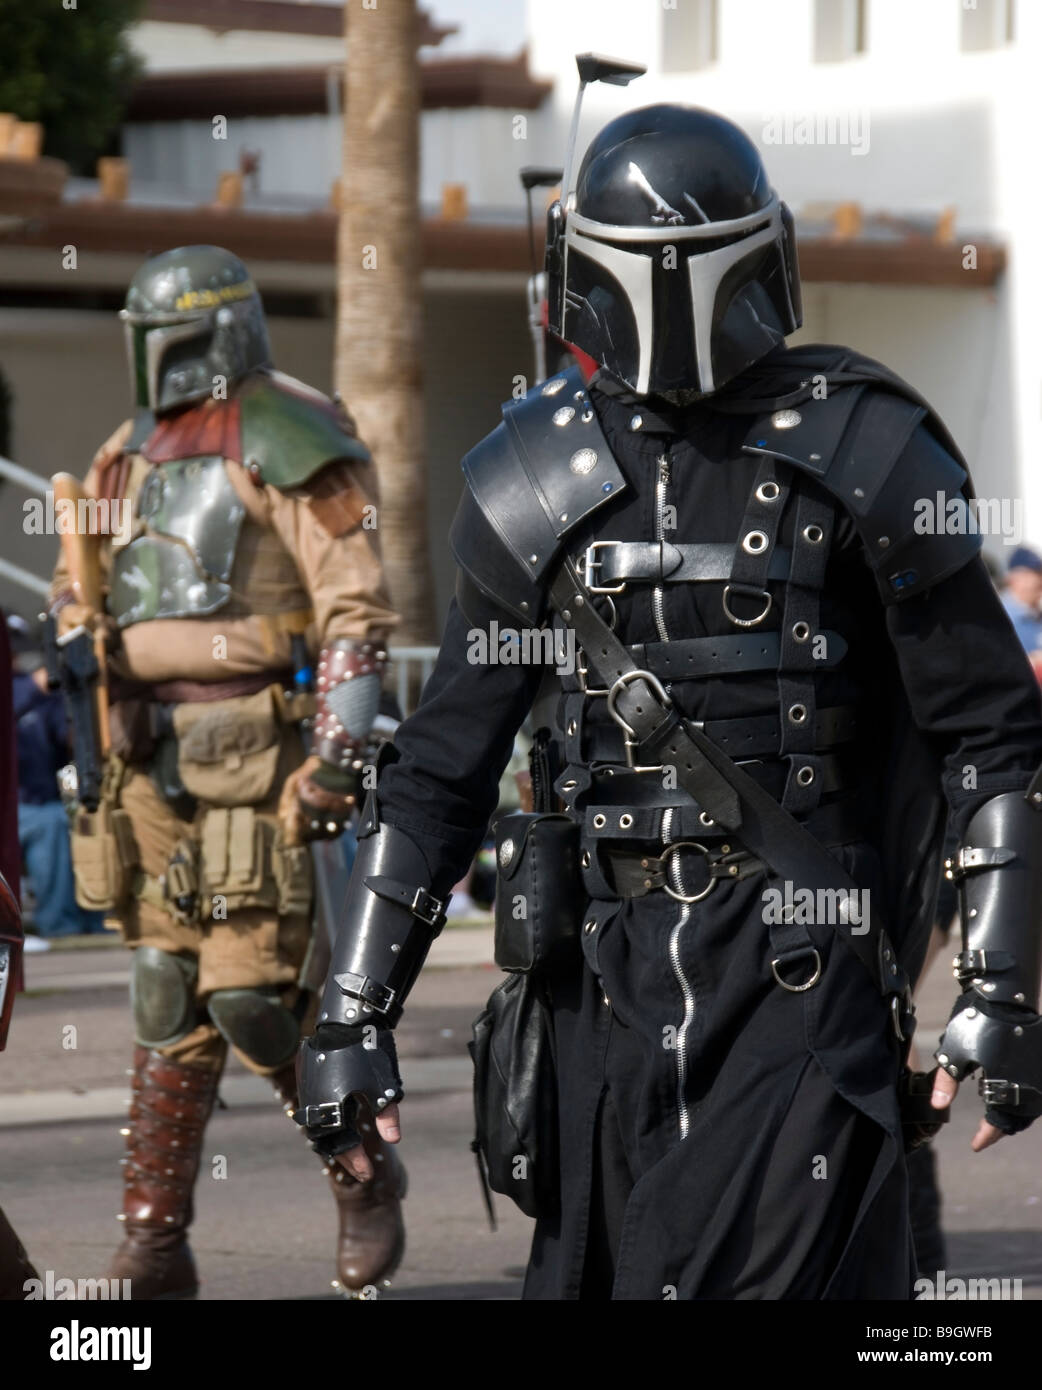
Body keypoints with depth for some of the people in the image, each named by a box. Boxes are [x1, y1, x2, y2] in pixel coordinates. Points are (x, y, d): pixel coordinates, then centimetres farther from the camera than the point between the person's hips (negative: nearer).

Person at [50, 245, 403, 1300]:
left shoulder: (288, 444, -7)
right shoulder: (133, 452, 16)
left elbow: (356, 610, -11)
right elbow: (78, 586, 28)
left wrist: (340, 756, -17)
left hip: (259, 755, -7)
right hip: (153, 760, 7)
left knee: (253, 992, -11)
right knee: (168, 998, 6)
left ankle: (366, 1176, 12)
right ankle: (151, 1244, 7)